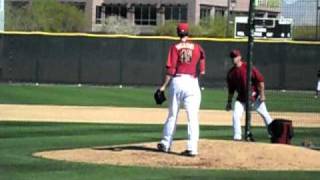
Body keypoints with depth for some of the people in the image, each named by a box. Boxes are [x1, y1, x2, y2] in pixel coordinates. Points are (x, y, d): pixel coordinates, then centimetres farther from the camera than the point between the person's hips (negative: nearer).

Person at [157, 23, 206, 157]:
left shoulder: (175, 47, 0)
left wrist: (164, 86, -3)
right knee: (193, 117, -1)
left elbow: (171, 69, -6)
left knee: (172, 115, 14)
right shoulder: (196, 47, 3)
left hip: (177, 81, 1)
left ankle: (165, 144, 22)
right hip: (192, 82, 0)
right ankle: (192, 148, -8)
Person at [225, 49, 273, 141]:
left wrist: (262, 94, -15)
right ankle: (237, 136, -4)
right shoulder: (231, 72, 2)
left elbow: (260, 80, -11)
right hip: (241, 98, 4)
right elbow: (231, 89, 11)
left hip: (254, 96, -4)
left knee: (264, 114, 7)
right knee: (235, 116, -11)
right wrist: (229, 102, 10)